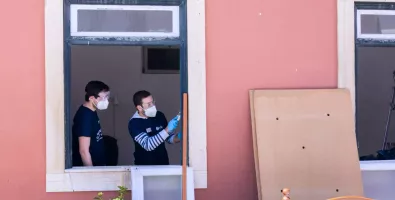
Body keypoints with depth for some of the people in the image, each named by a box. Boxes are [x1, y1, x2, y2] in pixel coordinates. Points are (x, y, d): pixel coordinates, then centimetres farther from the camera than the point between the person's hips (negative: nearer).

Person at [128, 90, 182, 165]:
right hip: (145, 166, -4)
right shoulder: (134, 123, -15)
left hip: (163, 163, 4)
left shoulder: (160, 116, -1)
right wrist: (167, 130, -33)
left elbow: (169, 137, 10)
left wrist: (178, 138, -12)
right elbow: (148, 145, -26)